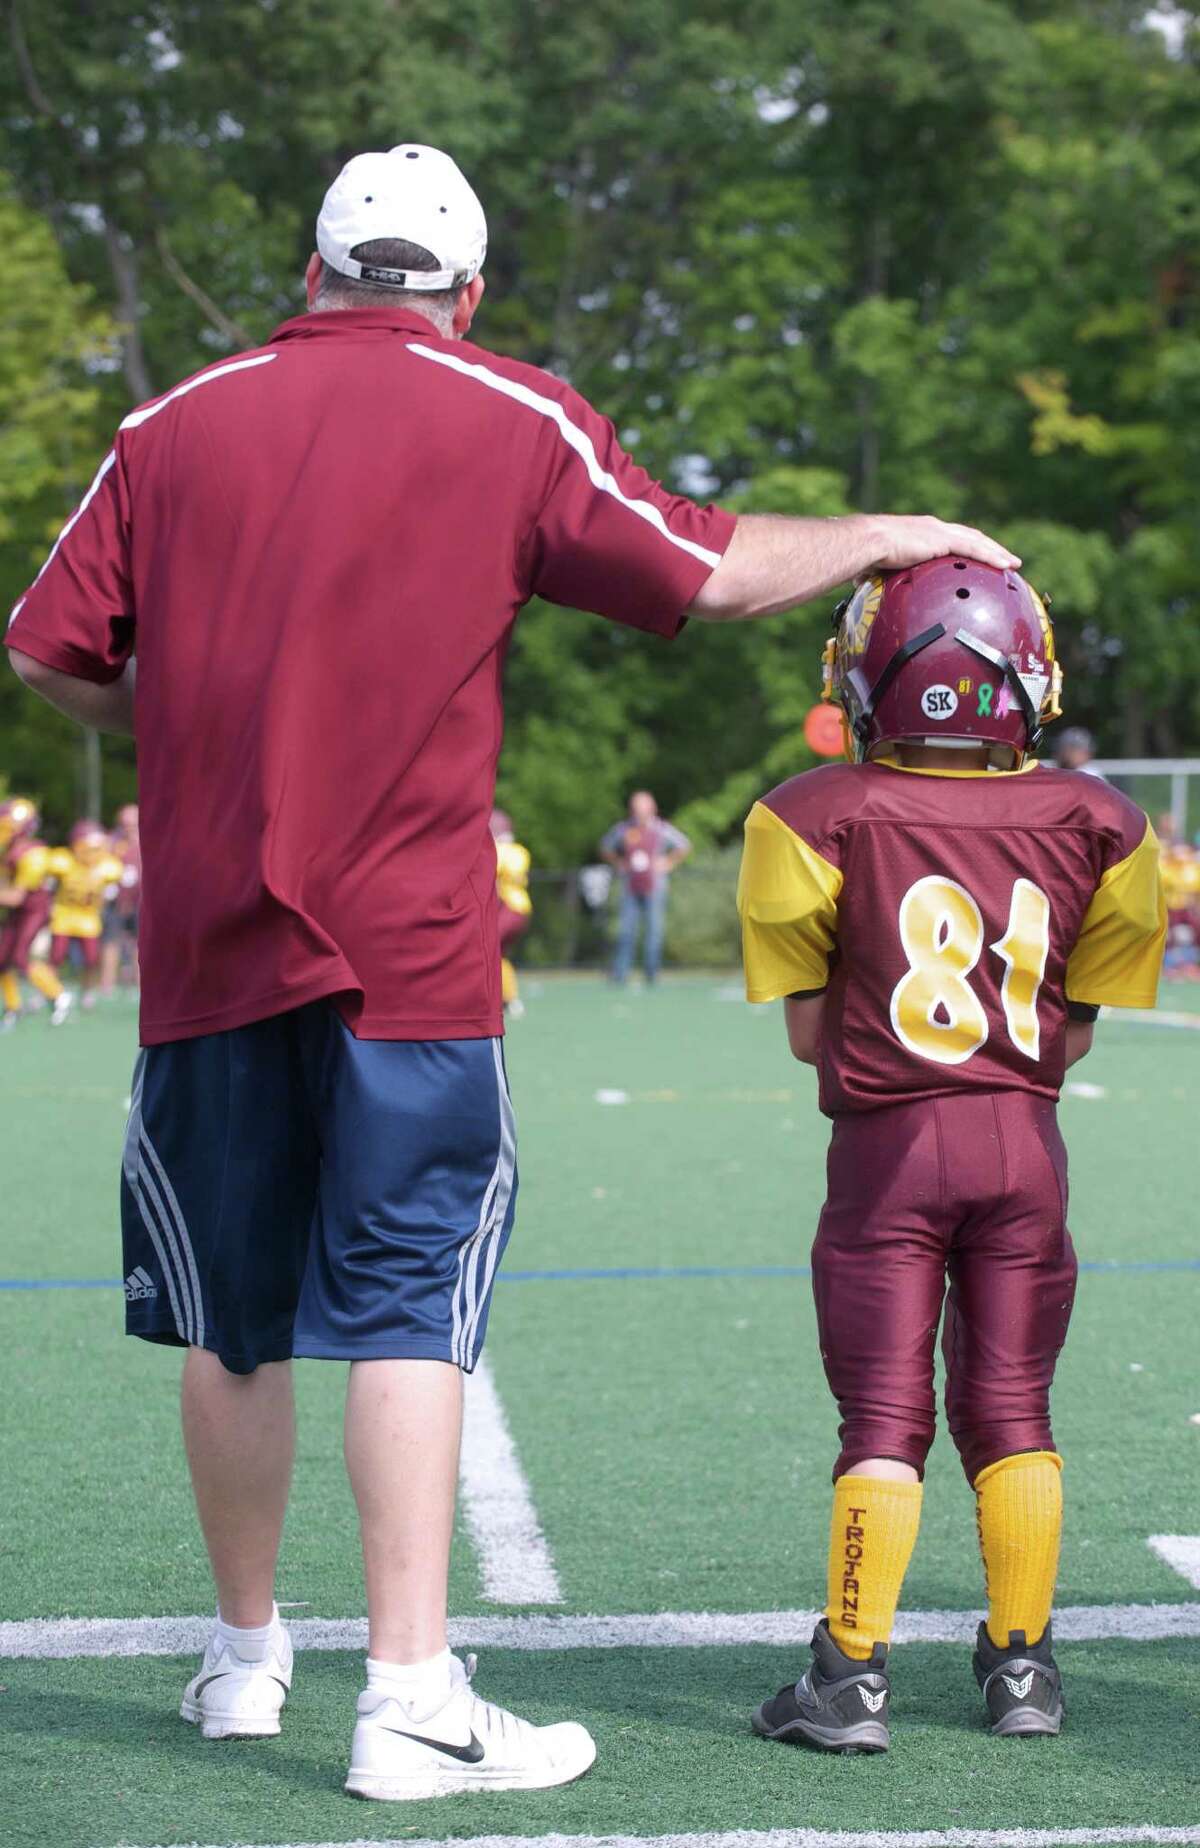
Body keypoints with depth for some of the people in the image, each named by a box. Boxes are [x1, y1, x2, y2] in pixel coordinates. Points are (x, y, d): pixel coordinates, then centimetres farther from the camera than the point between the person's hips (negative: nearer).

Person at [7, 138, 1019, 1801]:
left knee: (236, 1320, 14)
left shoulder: (179, 426, 7)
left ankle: (246, 1656, 27)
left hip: (206, 945, 3)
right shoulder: (510, 422, 0)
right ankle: (411, 1697, -5)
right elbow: (712, 578, 2)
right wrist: (889, 538, 18)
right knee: (406, 1314, -1)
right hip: (406, 949, -3)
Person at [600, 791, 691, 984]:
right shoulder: (622, 829, 5)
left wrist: (668, 863, 2)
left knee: (654, 930, -2)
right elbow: (605, 848, 22)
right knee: (626, 931, -5)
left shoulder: (661, 829, 1)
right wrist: (619, 865, 9)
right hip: (631, 889, 1)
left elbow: (684, 846, 11)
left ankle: (652, 977, 5)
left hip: (655, 888, -1)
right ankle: (619, 976, -6)